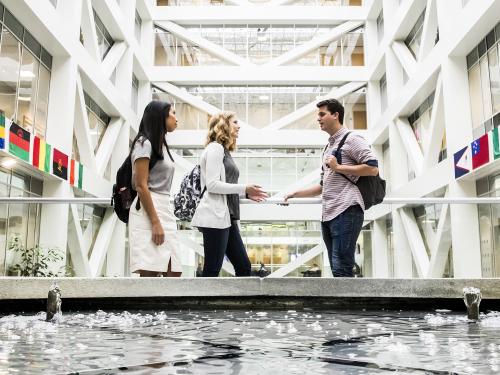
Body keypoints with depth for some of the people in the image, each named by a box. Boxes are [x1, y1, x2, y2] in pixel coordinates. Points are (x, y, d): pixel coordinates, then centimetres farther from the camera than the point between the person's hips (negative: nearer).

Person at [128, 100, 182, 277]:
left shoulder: (161, 145, 23)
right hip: (148, 211, -9)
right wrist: (155, 222, -18)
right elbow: (141, 186, -12)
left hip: (165, 210, 9)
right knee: (150, 273, -12)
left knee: (174, 272, 1)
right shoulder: (144, 143, -3)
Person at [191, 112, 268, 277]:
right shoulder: (215, 148, -5)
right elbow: (212, 185, -15)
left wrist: (247, 194, 9)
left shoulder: (225, 151, 22)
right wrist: (244, 188, -13)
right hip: (215, 217, -9)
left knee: (243, 266, 8)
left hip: (226, 217, 10)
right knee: (212, 270, -6)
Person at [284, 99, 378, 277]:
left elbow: (373, 168, -11)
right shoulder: (328, 147, 25)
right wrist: (296, 194, 22)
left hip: (346, 211, -9)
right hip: (328, 214, 9)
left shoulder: (351, 139, 0)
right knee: (337, 268, 8)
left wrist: (339, 167, -9)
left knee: (341, 269, -13)